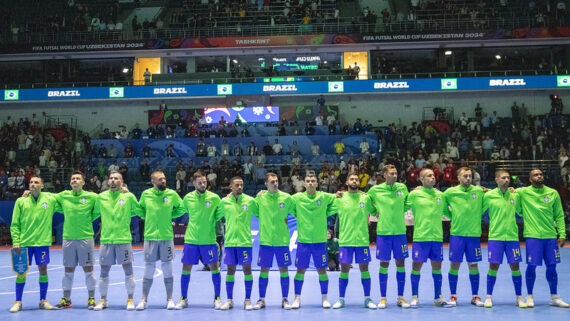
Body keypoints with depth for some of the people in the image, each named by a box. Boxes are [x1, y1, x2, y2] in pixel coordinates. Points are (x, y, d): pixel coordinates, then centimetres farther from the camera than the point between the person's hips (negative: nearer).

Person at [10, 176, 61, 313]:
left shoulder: (51, 200, 2)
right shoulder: (20, 201, 3)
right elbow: (14, 224, 2)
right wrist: (15, 241, -5)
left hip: (42, 242, 0)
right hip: (24, 243, 0)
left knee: (43, 270, 4)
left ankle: (43, 301, 16)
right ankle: (18, 302, 15)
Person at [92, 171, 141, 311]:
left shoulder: (129, 197, 0)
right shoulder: (101, 197, 7)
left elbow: (138, 211, 12)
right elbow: (94, 213, 17)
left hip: (124, 239, -2)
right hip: (106, 239, 2)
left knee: (128, 270, 2)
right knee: (104, 271, 8)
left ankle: (130, 299, 15)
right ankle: (103, 300, 22)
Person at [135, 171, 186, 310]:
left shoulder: (172, 194, 0)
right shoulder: (146, 194, 2)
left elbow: (182, 208, 13)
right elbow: (140, 209, 19)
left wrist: (170, 215, 5)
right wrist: (147, 217, 6)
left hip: (167, 237, 0)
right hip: (150, 236, 0)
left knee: (167, 270, 4)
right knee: (148, 269, 5)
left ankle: (169, 300, 14)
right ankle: (144, 300, 16)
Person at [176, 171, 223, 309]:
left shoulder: (214, 197, -4)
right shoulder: (188, 198, 2)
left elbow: (219, 215, 7)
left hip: (209, 240, -1)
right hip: (191, 239, 2)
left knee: (214, 267, 1)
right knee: (186, 268, 5)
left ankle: (217, 298, 15)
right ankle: (183, 299, 19)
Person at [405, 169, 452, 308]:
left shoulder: (440, 195, 10)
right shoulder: (414, 194, -3)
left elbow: (445, 211, 23)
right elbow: (403, 208, 3)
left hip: (437, 237, 4)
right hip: (420, 236, -4)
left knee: (437, 266, 9)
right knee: (417, 265, 0)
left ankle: (438, 298, 20)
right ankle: (414, 297, 12)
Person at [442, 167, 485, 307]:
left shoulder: (479, 191, 3)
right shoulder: (450, 192, 0)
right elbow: (442, 208, 12)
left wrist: (476, 217, 7)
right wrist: (453, 217, 7)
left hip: (474, 233, 1)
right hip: (456, 233, -1)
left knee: (473, 265, 6)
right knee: (454, 264, 1)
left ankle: (475, 296, 17)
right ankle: (453, 296, 11)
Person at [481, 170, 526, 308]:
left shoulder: (515, 195, 7)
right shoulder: (488, 196, -2)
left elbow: (521, 212, 19)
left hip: (512, 237, 3)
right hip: (495, 236, -2)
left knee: (515, 266, 3)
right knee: (493, 266, -3)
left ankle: (519, 297, 17)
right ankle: (488, 297, 10)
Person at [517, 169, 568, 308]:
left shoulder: (553, 193, 7)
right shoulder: (523, 192, -1)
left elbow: (559, 215, 10)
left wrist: (562, 234, 4)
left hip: (551, 236, 3)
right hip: (532, 235, -3)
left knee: (551, 266, 6)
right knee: (531, 266, -3)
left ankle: (554, 298, 19)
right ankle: (530, 296, 13)